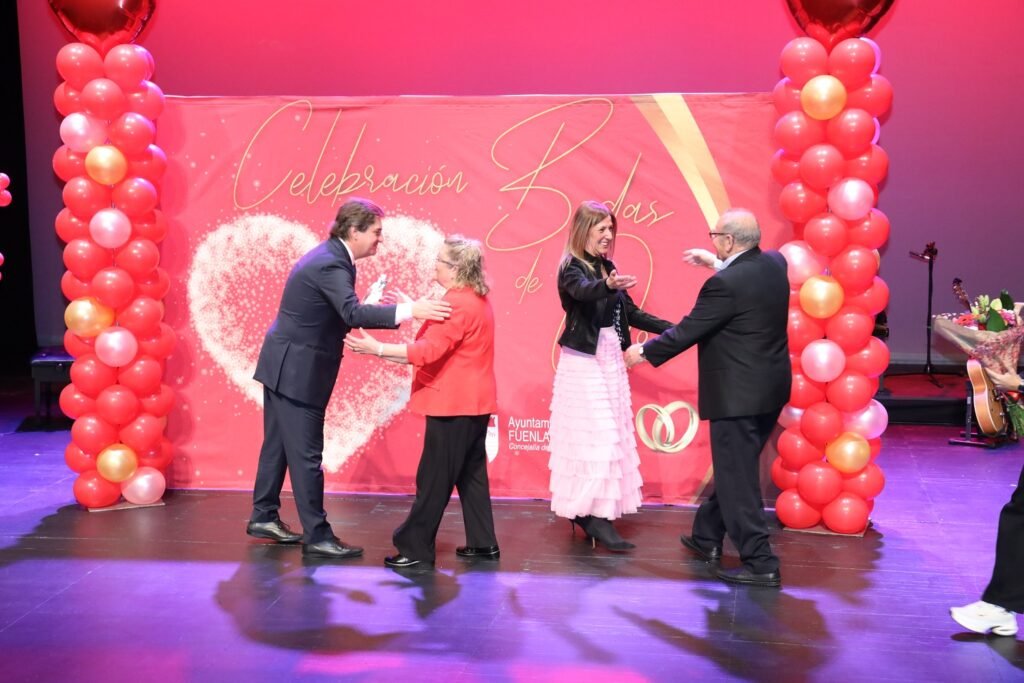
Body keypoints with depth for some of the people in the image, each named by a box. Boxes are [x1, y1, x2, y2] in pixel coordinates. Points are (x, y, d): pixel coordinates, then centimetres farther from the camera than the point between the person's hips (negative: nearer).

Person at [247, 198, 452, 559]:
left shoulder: (331, 256, 9)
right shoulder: (330, 265, -22)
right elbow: (353, 313, -36)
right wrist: (410, 310, -40)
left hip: (285, 366, 10)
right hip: (297, 370, -10)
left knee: (279, 445, 18)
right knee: (306, 454, -4)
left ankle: (264, 517, 29)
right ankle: (317, 536, 4)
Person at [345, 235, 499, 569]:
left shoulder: (458, 304, -18)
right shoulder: (476, 300, 14)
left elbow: (428, 351, -25)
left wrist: (377, 349, -24)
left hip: (453, 403, -10)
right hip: (472, 400, 10)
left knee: (434, 478, -4)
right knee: (471, 472, 14)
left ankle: (416, 547, 3)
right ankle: (483, 543, 19)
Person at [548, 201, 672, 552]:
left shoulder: (607, 268, 11)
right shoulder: (572, 268, -11)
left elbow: (631, 313, 14)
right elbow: (583, 291, -35)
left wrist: (673, 330, 10)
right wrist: (608, 286, -56)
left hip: (610, 360, 8)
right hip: (584, 362, -8)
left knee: (609, 434, 9)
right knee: (596, 436, -10)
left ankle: (587, 511, 16)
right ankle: (595, 516, -6)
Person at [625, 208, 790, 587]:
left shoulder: (725, 283, -22)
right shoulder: (774, 263, 2)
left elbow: (688, 331, -15)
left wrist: (644, 351, -1)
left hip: (738, 395, -9)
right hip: (769, 389, 9)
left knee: (737, 478, 1)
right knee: (732, 468, 21)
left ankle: (760, 563, 5)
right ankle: (707, 536, 36)